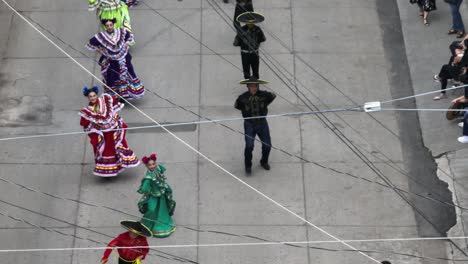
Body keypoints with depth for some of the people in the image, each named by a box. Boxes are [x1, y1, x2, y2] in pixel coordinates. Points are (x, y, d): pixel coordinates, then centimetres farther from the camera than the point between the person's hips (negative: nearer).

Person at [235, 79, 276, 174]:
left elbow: (273, 96, 10)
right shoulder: (243, 97, -14)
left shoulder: (263, 95, -12)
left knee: (267, 145, 6)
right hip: (249, 124, -2)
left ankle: (264, 162, 33)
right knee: (249, 146, -15)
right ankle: (248, 166, 4)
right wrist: (246, 110, 3)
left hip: (262, 123, 2)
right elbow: (236, 105, 7)